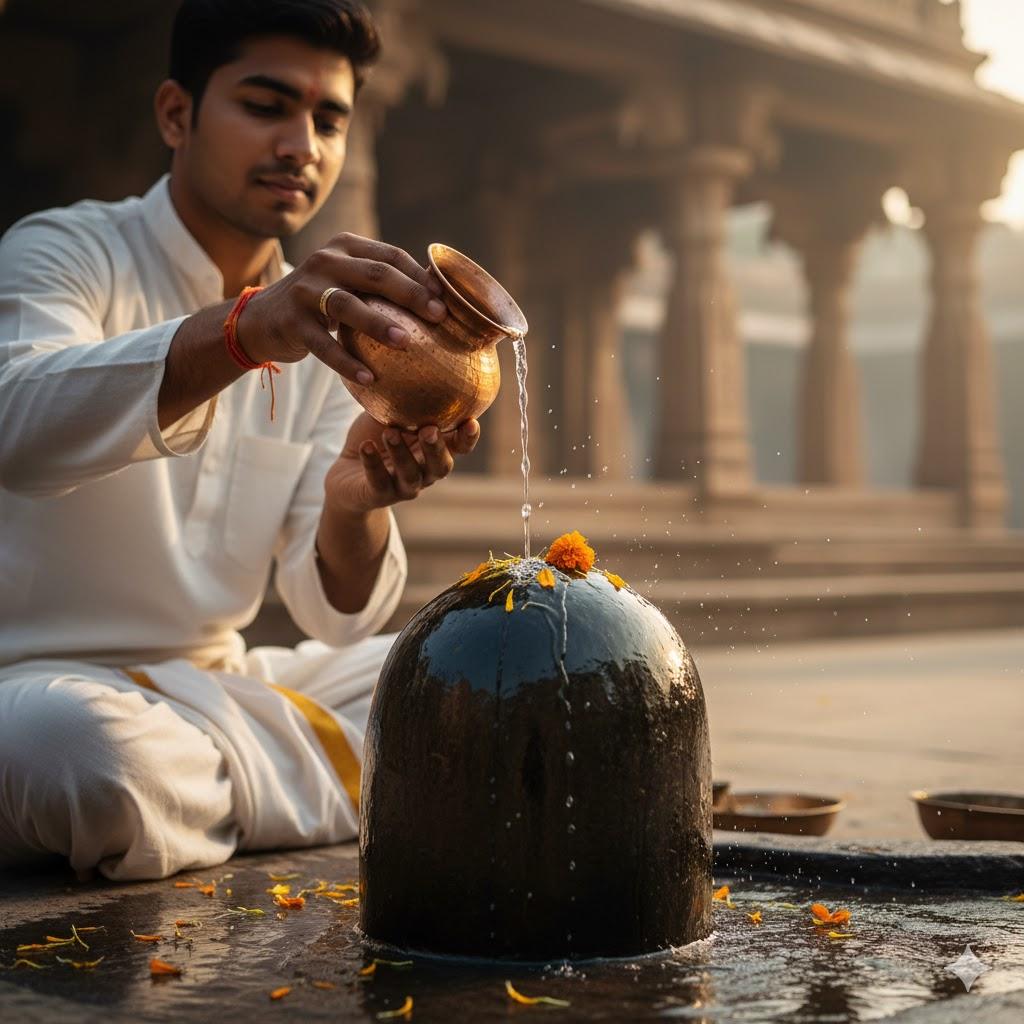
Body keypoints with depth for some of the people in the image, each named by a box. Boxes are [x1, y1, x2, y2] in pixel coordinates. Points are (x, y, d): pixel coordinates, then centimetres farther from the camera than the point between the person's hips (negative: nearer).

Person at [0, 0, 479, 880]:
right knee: (83, 749, -39)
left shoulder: (322, 332, 8)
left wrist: (355, 506, -25)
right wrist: (243, 328, -47)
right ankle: (354, 787, -10)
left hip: (221, 687, 6)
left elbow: (339, 616, -2)